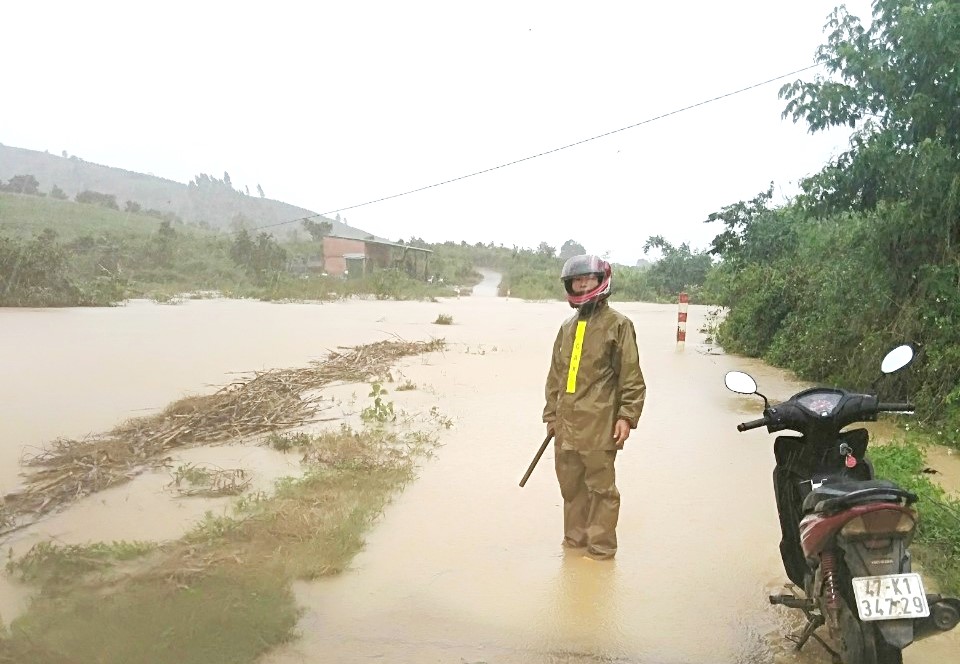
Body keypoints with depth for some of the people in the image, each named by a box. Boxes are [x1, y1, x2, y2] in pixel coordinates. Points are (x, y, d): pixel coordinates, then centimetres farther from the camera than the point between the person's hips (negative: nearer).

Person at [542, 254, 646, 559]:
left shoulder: (617, 324, -4)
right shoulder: (568, 327, 14)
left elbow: (631, 376, -7)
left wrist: (627, 416, -12)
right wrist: (551, 413, 18)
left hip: (599, 425, -6)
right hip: (566, 423, 6)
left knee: (601, 486, 2)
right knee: (570, 484, 15)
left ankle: (601, 547, 15)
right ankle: (575, 537, 31)